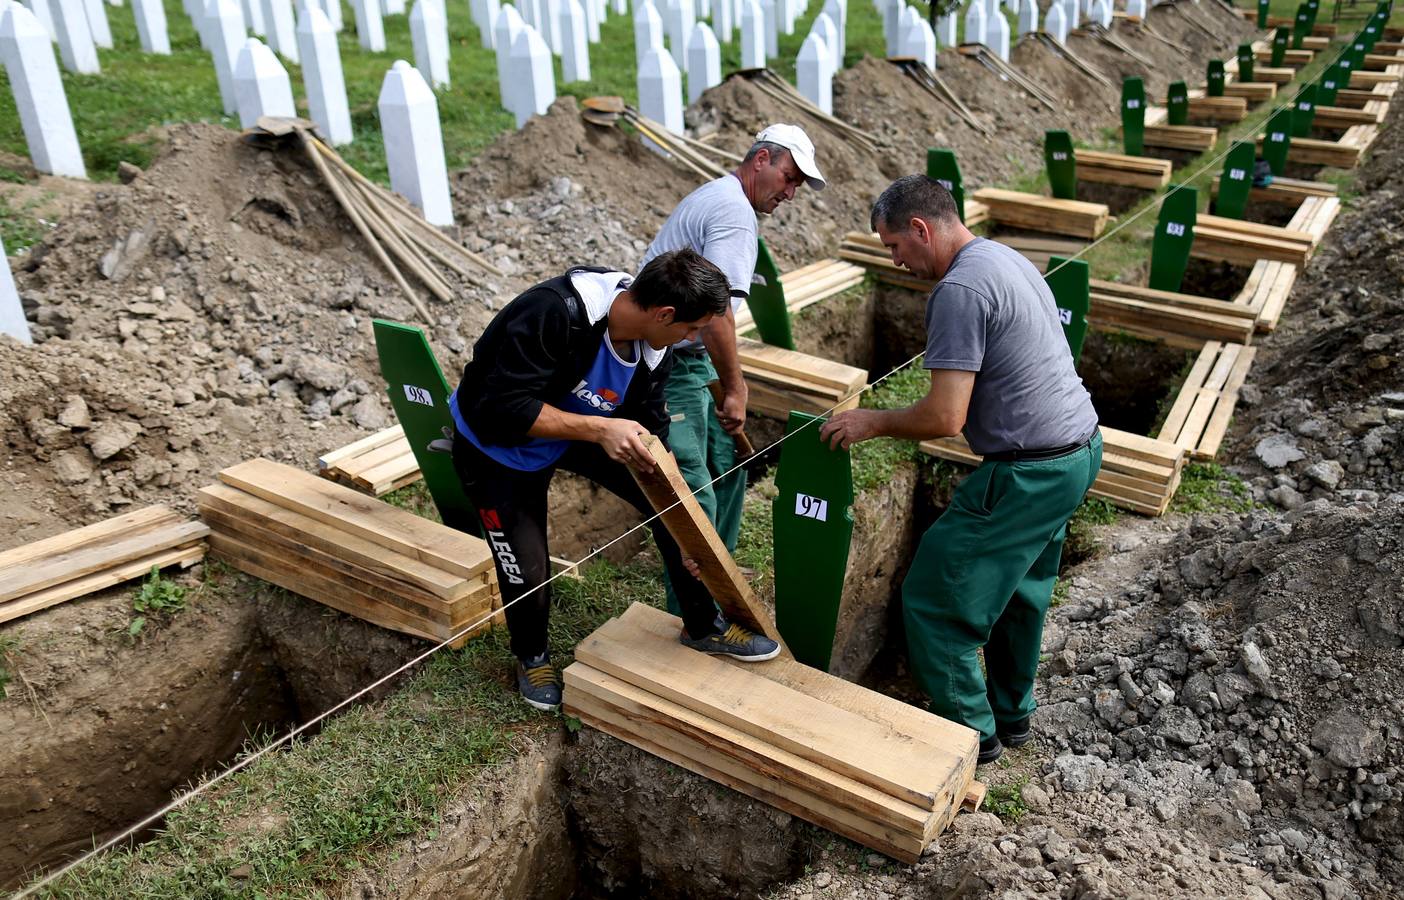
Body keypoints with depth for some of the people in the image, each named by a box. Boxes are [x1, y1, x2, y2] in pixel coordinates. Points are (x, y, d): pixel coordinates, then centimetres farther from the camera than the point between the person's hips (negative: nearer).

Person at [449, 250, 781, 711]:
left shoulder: (651, 351, -15)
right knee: (528, 571, -5)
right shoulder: (555, 311, -38)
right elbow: (503, 408, -39)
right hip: (496, 446, -5)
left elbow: (649, 438, -6)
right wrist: (600, 429, -45)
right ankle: (531, 656, 30)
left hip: (581, 430, 6)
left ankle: (703, 627, 16)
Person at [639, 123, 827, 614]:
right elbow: (715, 312, -25)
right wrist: (735, 389, -16)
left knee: (728, 466, 18)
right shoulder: (735, 212, -15)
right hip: (672, 366, -11)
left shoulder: (713, 196, 19)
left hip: (686, 362, 11)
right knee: (695, 498, -9)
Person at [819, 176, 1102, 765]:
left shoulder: (959, 290, -21)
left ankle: (971, 733, 18)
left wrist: (871, 422, -8)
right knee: (1020, 589, 24)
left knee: (934, 601, 3)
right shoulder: (1007, 258, 11)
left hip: (1030, 472, -10)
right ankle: (1011, 714, 40)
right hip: (1081, 448, 11)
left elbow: (945, 418, -24)